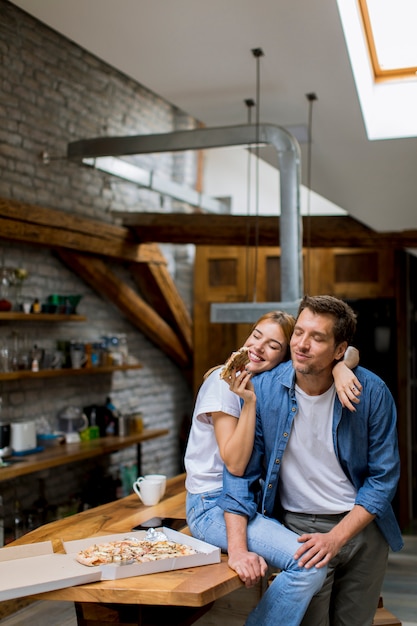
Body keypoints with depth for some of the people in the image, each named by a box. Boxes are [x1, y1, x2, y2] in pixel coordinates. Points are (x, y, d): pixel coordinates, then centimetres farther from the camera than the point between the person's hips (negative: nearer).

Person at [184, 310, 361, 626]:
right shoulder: (224, 382, -14)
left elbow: (349, 352, -3)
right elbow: (235, 464, -19)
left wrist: (341, 367, -25)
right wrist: (249, 402, -27)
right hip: (212, 506, -7)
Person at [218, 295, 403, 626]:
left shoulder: (372, 392, -14)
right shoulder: (263, 390, -14)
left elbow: (383, 477, -8)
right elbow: (239, 471, -10)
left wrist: (336, 537, -16)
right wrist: (238, 548, -19)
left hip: (361, 524, 2)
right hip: (298, 526, -1)